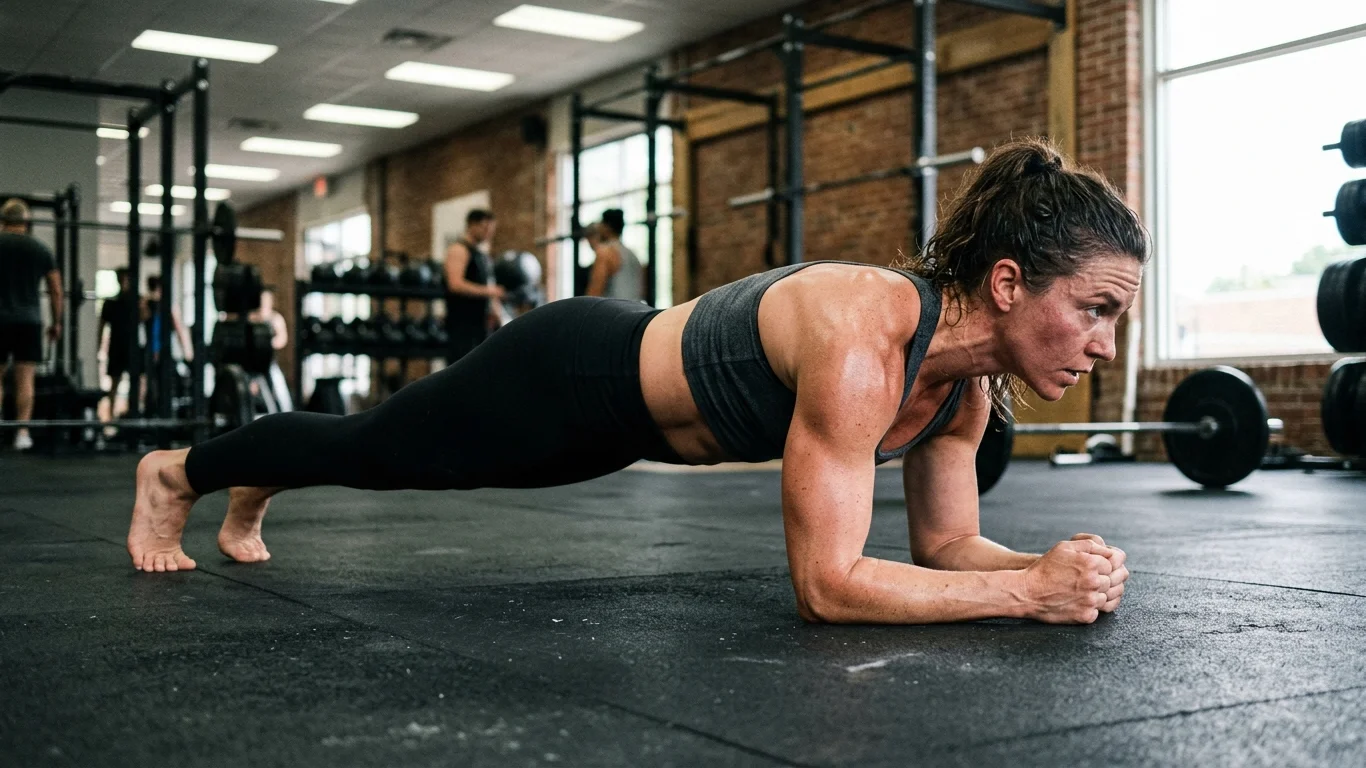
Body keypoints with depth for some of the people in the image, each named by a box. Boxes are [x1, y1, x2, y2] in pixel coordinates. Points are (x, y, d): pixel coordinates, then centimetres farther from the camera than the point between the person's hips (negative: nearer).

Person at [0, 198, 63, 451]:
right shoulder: (42, 250, 8)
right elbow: (56, 291, 8)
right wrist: (56, 323, 17)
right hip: (29, 320, 1)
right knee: (25, 379, 1)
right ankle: (22, 432, -5)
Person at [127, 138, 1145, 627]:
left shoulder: (969, 373, -13)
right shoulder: (862, 335, -39)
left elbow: (945, 543, -3)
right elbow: (827, 583, -40)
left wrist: (1048, 567, -21)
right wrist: (1030, 591, -38)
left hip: (631, 392, 7)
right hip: (570, 381, -7)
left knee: (394, 458, 30)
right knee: (368, 450, 17)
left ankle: (254, 494, 59)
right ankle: (176, 471, 46)